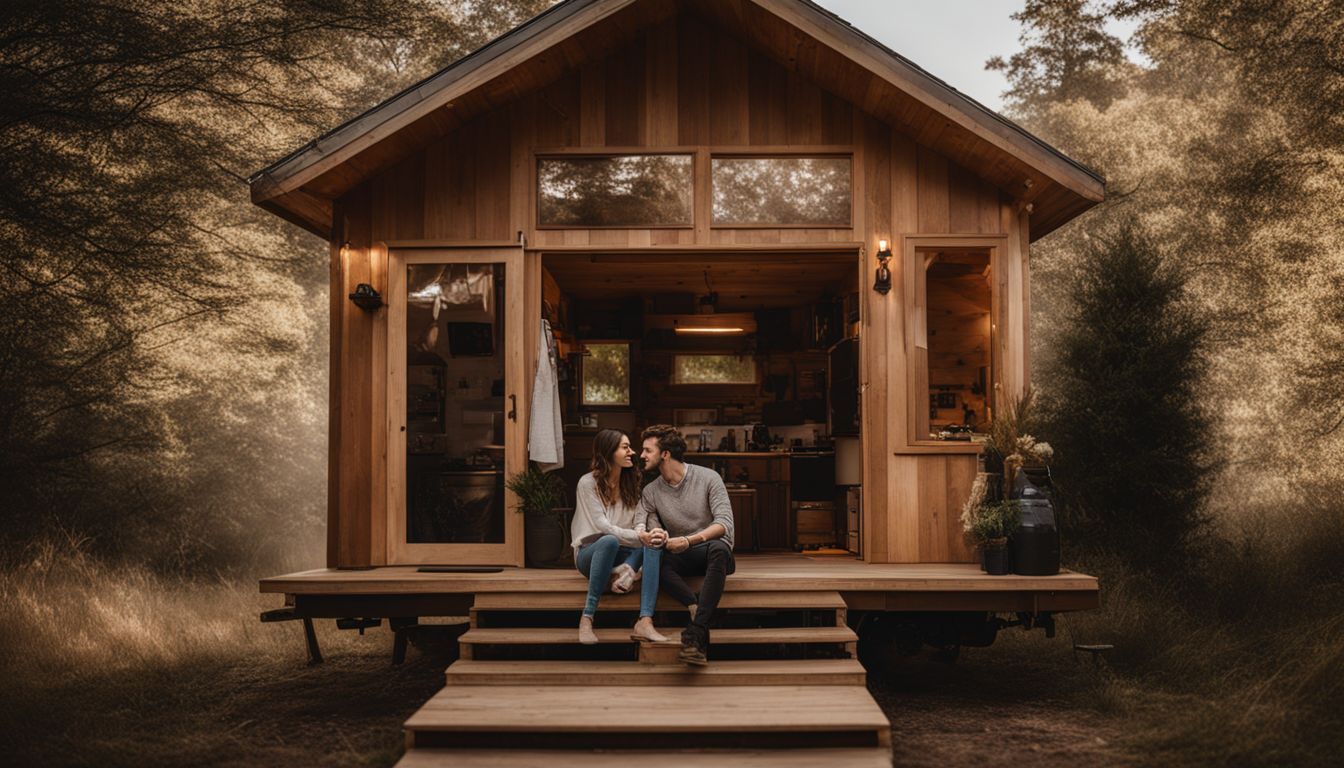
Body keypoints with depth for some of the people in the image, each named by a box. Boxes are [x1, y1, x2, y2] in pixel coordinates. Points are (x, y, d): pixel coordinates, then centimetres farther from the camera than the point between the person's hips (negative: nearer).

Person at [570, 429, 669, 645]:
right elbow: (602, 527, -18)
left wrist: (644, 533, -23)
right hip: (590, 552, -5)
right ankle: (587, 618, -34)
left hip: (620, 553, 5)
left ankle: (645, 622, -40)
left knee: (655, 545, -27)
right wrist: (638, 537, -29)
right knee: (609, 541, -40)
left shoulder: (630, 483, 10)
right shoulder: (588, 483, -9)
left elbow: (640, 522, 1)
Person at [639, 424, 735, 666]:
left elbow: (724, 523, -15)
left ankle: (695, 633, -46)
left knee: (718, 548, -40)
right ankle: (700, 613, -38)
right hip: (680, 557, 3)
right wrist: (657, 538, -23)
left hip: (710, 550, -3)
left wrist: (688, 540, -30)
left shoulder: (708, 478, -5)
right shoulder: (651, 492, 7)